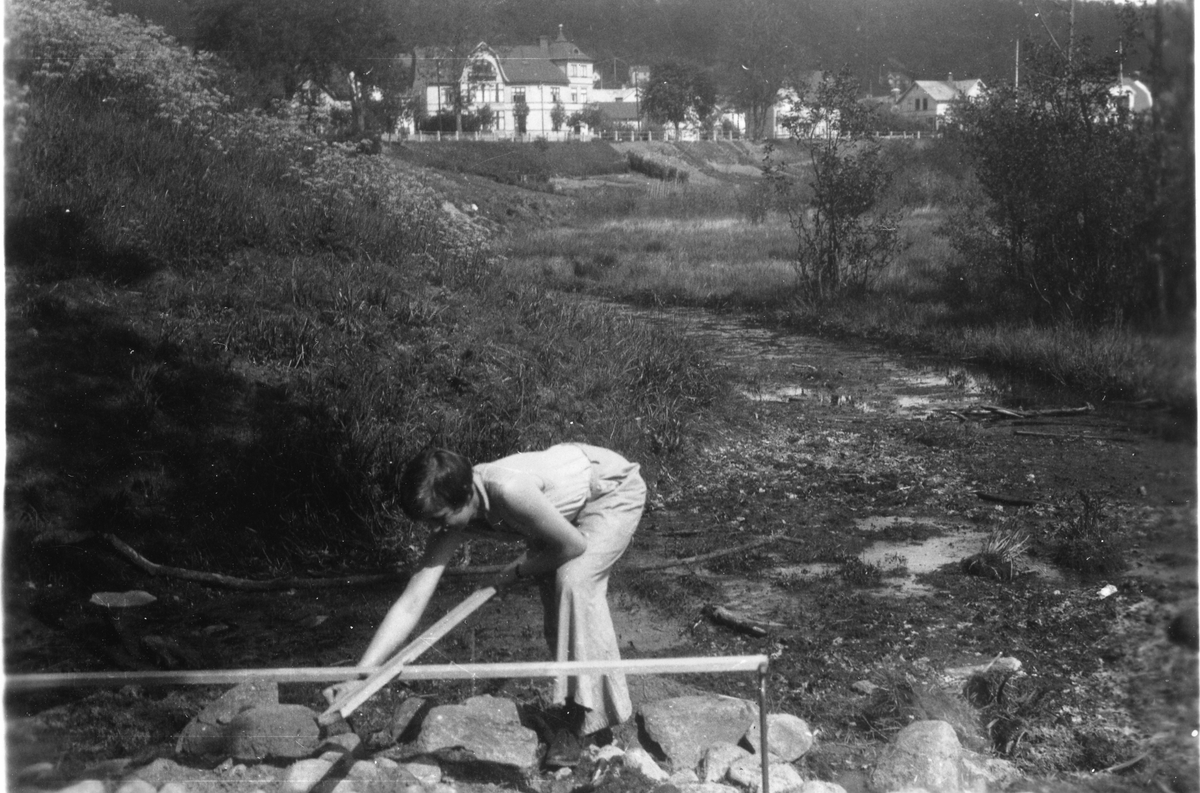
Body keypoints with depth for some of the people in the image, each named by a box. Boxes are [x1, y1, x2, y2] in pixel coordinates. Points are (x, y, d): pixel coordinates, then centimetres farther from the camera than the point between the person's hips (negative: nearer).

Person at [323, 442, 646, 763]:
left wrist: (519, 571, -12)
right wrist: (359, 675, -26)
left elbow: (573, 545, -26)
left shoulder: (508, 490, -40)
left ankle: (580, 717, -15)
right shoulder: (452, 521, -18)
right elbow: (411, 604, -20)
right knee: (552, 593, 2)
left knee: (574, 580, -24)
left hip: (614, 488, -7)